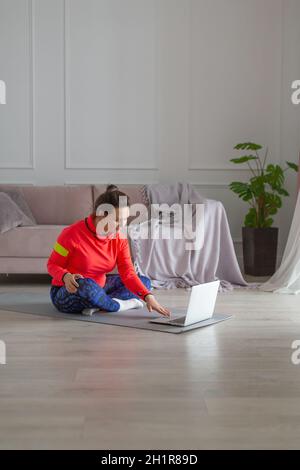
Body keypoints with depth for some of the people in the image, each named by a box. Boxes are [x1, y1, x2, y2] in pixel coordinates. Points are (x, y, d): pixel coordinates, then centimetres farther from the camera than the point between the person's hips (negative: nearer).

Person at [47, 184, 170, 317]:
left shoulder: (119, 239, -6)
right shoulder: (73, 234, -21)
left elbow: (128, 274, -11)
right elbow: (53, 264, -11)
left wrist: (148, 297, -27)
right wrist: (66, 277, -34)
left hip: (98, 288, 6)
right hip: (67, 294, -6)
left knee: (145, 281, 2)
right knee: (86, 285, -40)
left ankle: (97, 304, -17)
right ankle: (119, 304, -13)